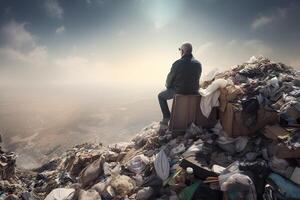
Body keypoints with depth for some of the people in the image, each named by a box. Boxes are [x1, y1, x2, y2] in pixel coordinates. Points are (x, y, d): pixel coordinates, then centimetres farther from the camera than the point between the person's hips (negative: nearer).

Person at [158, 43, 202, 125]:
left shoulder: (178, 63, -19)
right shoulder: (198, 64, -2)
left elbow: (170, 78, -10)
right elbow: (196, 79, 8)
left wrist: (168, 86, 12)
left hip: (179, 91, -6)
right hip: (194, 92, 6)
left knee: (161, 96, 21)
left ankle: (166, 118, 19)